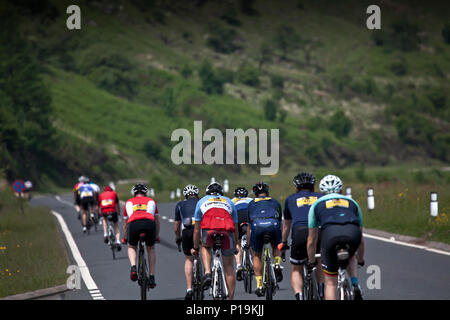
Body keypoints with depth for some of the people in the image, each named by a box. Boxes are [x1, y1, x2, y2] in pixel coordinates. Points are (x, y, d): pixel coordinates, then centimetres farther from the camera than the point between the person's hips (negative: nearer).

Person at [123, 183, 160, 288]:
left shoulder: (129, 202, 33)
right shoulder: (151, 201, 33)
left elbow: (125, 223, 41)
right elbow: (157, 220, 42)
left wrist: (125, 238, 55)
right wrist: (157, 236, 56)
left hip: (134, 224, 0)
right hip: (149, 223, 0)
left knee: (132, 247, 26)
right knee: (151, 249, 24)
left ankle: (133, 267, -3)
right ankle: (151, 277, 18)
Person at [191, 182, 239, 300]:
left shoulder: (202, 201, 31)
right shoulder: (229, 202, 34)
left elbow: (197, 229, 31)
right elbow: (235, 227, 36)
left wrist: (195, 247, 41)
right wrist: (235, 247, 48)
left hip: (209, 230, -1)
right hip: (227, 232, 1)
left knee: (206, 247, 33)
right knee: (229, 267, 14)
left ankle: (207, 273, 8)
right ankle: (231, 298, 14)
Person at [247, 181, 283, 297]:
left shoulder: (251, 204, 32)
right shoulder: (275, 202, 33)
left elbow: (249, 228, 35)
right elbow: (280, 223, 41)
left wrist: (248, 244, 45)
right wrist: (282, 242, 52)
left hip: (257, 226, -1)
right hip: (273, 225, 1)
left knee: (256, 256, 18)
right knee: (276, 247, 31)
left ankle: (259, 286, 12)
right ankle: (277, 265, 3)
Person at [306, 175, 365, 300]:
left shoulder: (317, 205, 30)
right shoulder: (352, 203, 35)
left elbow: (311, 241, 34)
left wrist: (311, 261, 48)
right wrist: (360, 260, 57)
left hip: (330, 234, -2)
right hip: (353, 234, 2)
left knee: (330, 283, 12)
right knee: (350, 257, 38)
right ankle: (355, 286, 16)